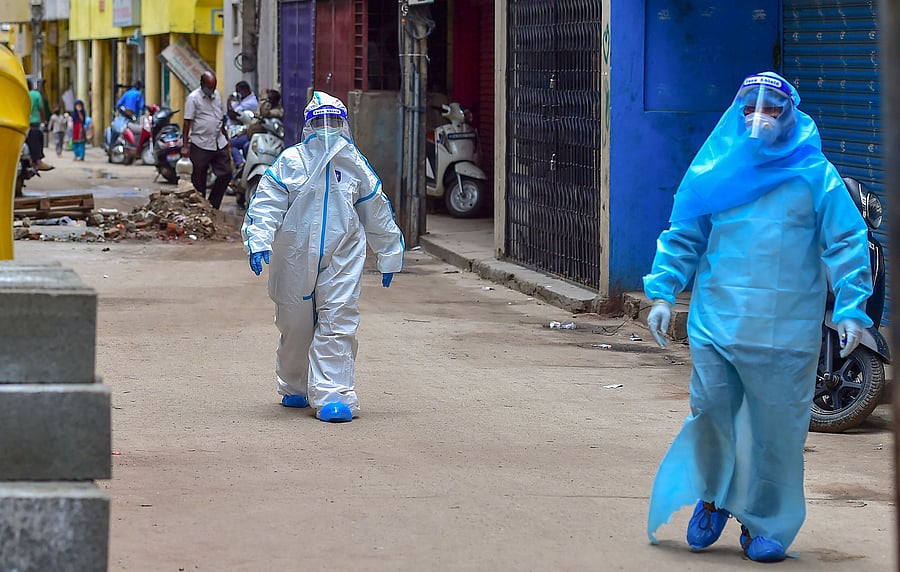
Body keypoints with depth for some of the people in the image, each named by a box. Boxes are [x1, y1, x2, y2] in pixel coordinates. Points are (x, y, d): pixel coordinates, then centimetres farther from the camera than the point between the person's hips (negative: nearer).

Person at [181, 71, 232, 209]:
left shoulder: (217, 95, 12)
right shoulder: (193, 98, -8)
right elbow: (187, 122, -10)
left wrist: (226, 139, 22)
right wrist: (185, 146, -15)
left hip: (219, 144, 6)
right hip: (200, 145, -6)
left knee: (225, 174, 3)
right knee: (199, 180, 1)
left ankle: (213, 205, 15)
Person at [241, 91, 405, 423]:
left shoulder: (355, 165, 8)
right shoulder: (290, 162, 0)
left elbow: (377, 213, 18)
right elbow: (266, 204, -6)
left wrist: (390, 255, 22)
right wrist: (258, 241, -21)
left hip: (342, 260, 1)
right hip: (295, 257, -1)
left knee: (338, 325, -11)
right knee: (295, 326, 9)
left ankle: (333, 394, -13)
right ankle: (294, 388, 31)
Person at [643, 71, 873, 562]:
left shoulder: (815, 175, 1)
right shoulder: (714, 172, 8)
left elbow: (847, 244, 0)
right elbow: (682, 237, 13)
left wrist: (851, 309, -7)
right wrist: (662, 293, 4)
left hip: (786, 332, -2)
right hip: (716, 321, 2)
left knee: (775, 428, 1)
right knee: (710, 411, 0)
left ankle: (763, 523, 15)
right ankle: (711, 496, 26)